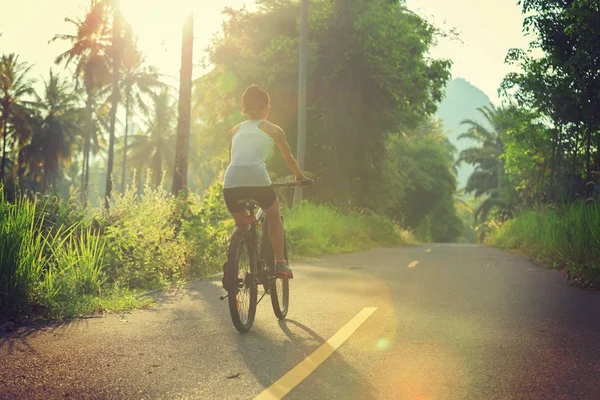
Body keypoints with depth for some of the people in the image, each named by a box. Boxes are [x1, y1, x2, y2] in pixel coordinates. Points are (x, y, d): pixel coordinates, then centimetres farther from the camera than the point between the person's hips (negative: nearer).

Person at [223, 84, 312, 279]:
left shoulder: (235, 130, 25)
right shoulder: (273, 129, 17)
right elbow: (288, 158, 28)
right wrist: (300, 177, 45)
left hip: (231, 182, 3)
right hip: (257, 179, -3)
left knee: (241, 224, 26)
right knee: (274, 215, 25)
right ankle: (280, 263, 19)